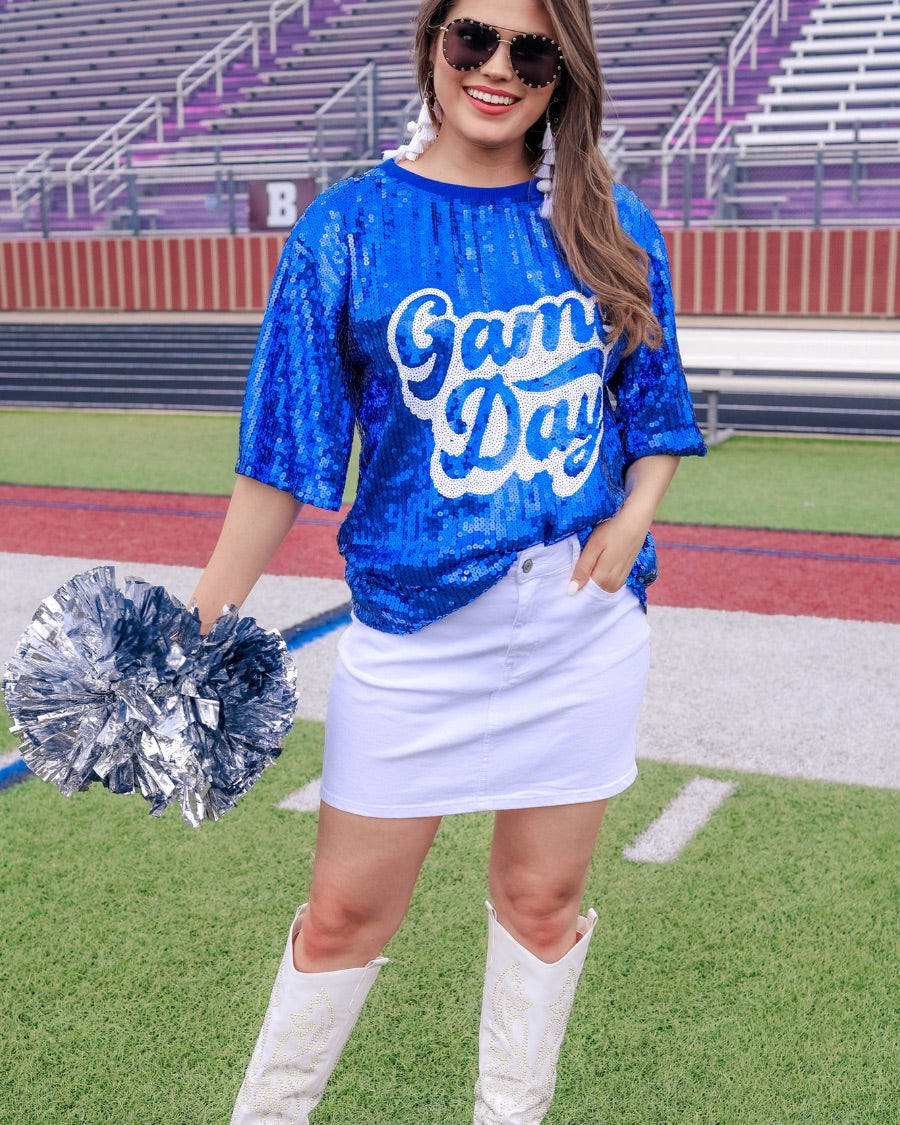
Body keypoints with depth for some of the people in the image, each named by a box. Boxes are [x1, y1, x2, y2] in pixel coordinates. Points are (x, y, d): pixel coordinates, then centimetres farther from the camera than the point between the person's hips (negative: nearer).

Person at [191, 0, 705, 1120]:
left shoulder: (612, 227, 4)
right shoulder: (349, 227, -3)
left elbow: (656, 412, 13)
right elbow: (286, 450, -4)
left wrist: (633, 516, -7)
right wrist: (201, 622, -7)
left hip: (586, 623, 3)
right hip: (414, 623, -2)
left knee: (543, 898, 14)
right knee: (348, 909, 7)